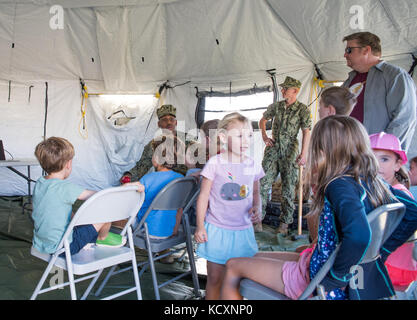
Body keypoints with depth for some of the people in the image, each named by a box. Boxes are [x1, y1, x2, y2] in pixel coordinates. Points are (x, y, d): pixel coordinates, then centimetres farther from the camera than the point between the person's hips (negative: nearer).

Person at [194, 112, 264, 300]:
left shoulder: (253, 165, 2)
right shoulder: (215, 163, -9)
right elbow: (203, 195, -4)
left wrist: (256, 207, -7)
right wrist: (200, 226, -5)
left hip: (243, 230, 3)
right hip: (217, 230, -3)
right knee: (214, 279, 8)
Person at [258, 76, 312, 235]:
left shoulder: (302, 109, -2)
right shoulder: (276, 106, 10)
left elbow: (306, 132, -7)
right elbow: (263, 120, 24)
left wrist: (303, 154, -15)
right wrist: (264, 136, 8)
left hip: (290, 151, -3)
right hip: (273, 149, 3)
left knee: (288, 188, 2)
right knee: (263, 183, -2)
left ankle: (284, 223, 14)